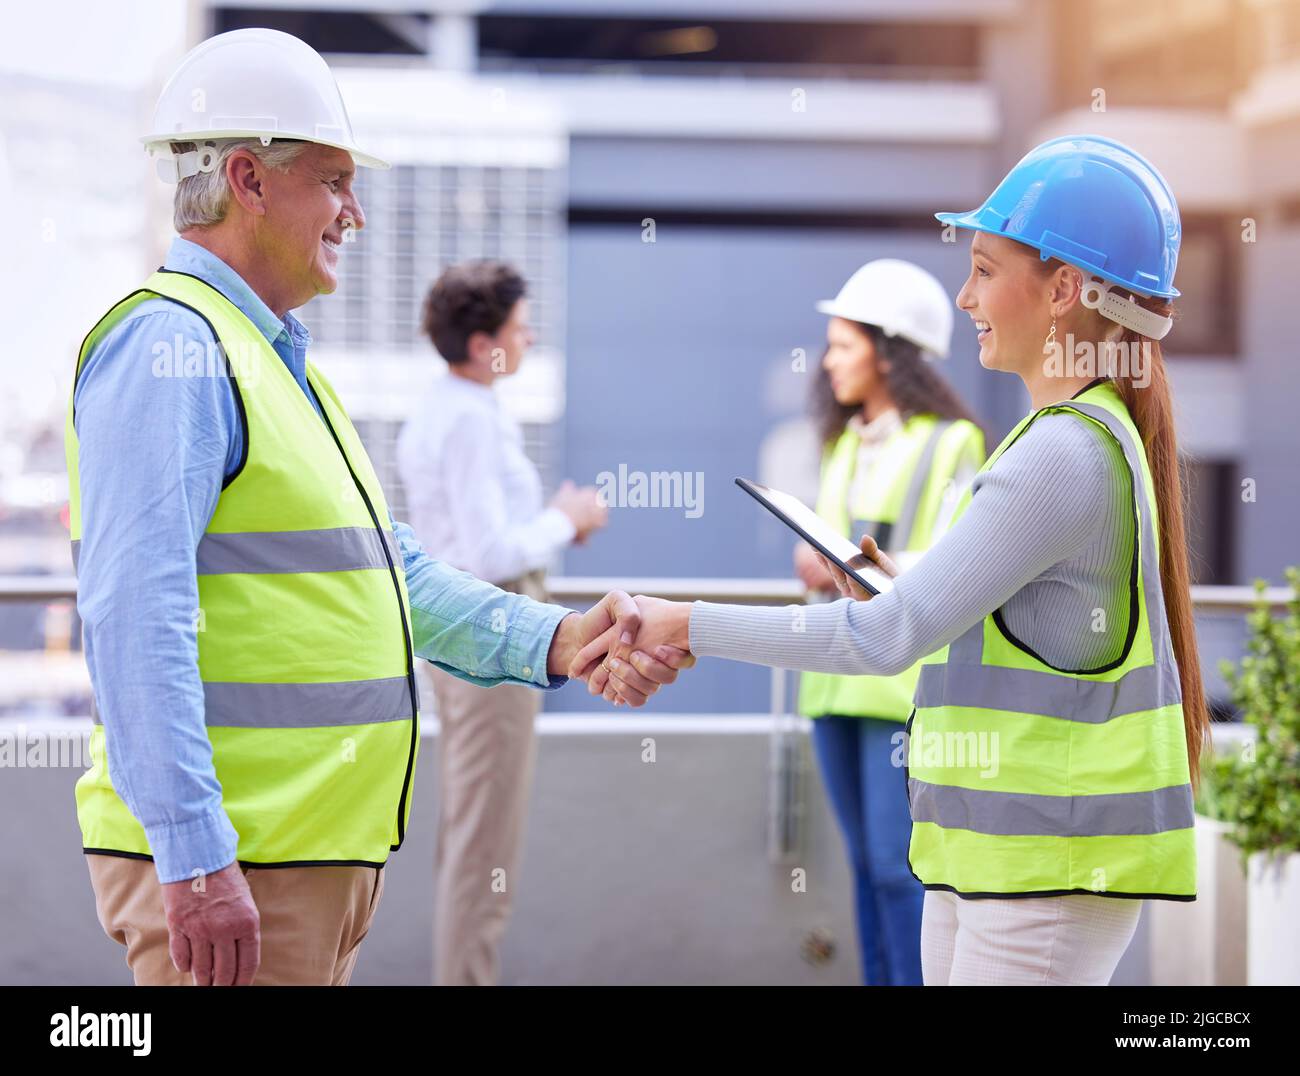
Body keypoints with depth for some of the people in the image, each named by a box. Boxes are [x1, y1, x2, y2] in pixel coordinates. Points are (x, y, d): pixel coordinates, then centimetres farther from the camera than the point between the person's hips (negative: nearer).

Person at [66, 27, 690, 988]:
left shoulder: (278, 362, 21)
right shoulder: (170, 348, -12)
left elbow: (399, 576, 22)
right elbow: (137, 619, -22)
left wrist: (556, 641, 7)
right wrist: (198, 858, -27)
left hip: (318, 856, 10)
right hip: (223, 865, -10)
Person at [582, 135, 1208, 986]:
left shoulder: (1066, 453, -18)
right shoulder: (1104, 435, 14)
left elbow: (889, 638, -19)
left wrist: (689, 624, -13)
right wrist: (899, 589, 9)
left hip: (1049, 862, -10)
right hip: (987, 853, 10)